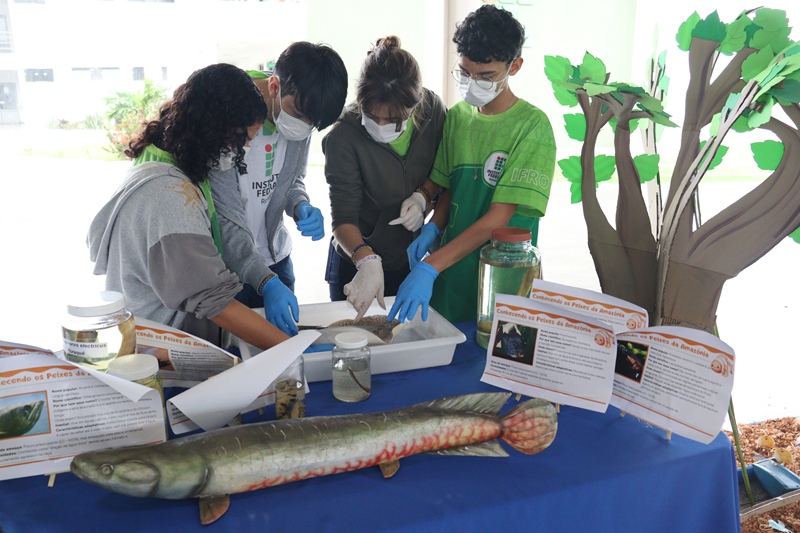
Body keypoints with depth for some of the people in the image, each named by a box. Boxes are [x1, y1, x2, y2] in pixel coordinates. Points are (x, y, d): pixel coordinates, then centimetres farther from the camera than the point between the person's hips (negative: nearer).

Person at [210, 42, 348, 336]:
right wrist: (267, 282, -34)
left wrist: (301, 206, -15)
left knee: (285, 334, 17)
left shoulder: (302, 113, -7)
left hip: (276, 257, 5)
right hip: (227, 267, -5)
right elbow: (225, 218, -25)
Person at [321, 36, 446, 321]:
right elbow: (343, 217, -24)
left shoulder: (432, 109, -13)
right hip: (356, 265, -3)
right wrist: (367, 262, -41)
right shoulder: (343, 137, -24)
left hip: (415, 259, 3)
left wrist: (423, 196, -17)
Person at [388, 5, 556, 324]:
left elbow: (498, 218, -20)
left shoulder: (532, 126, -14)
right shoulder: (456, 116, 3)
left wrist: (430, 267, -26)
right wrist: (433, 228, -9)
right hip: (450, 274, 5)